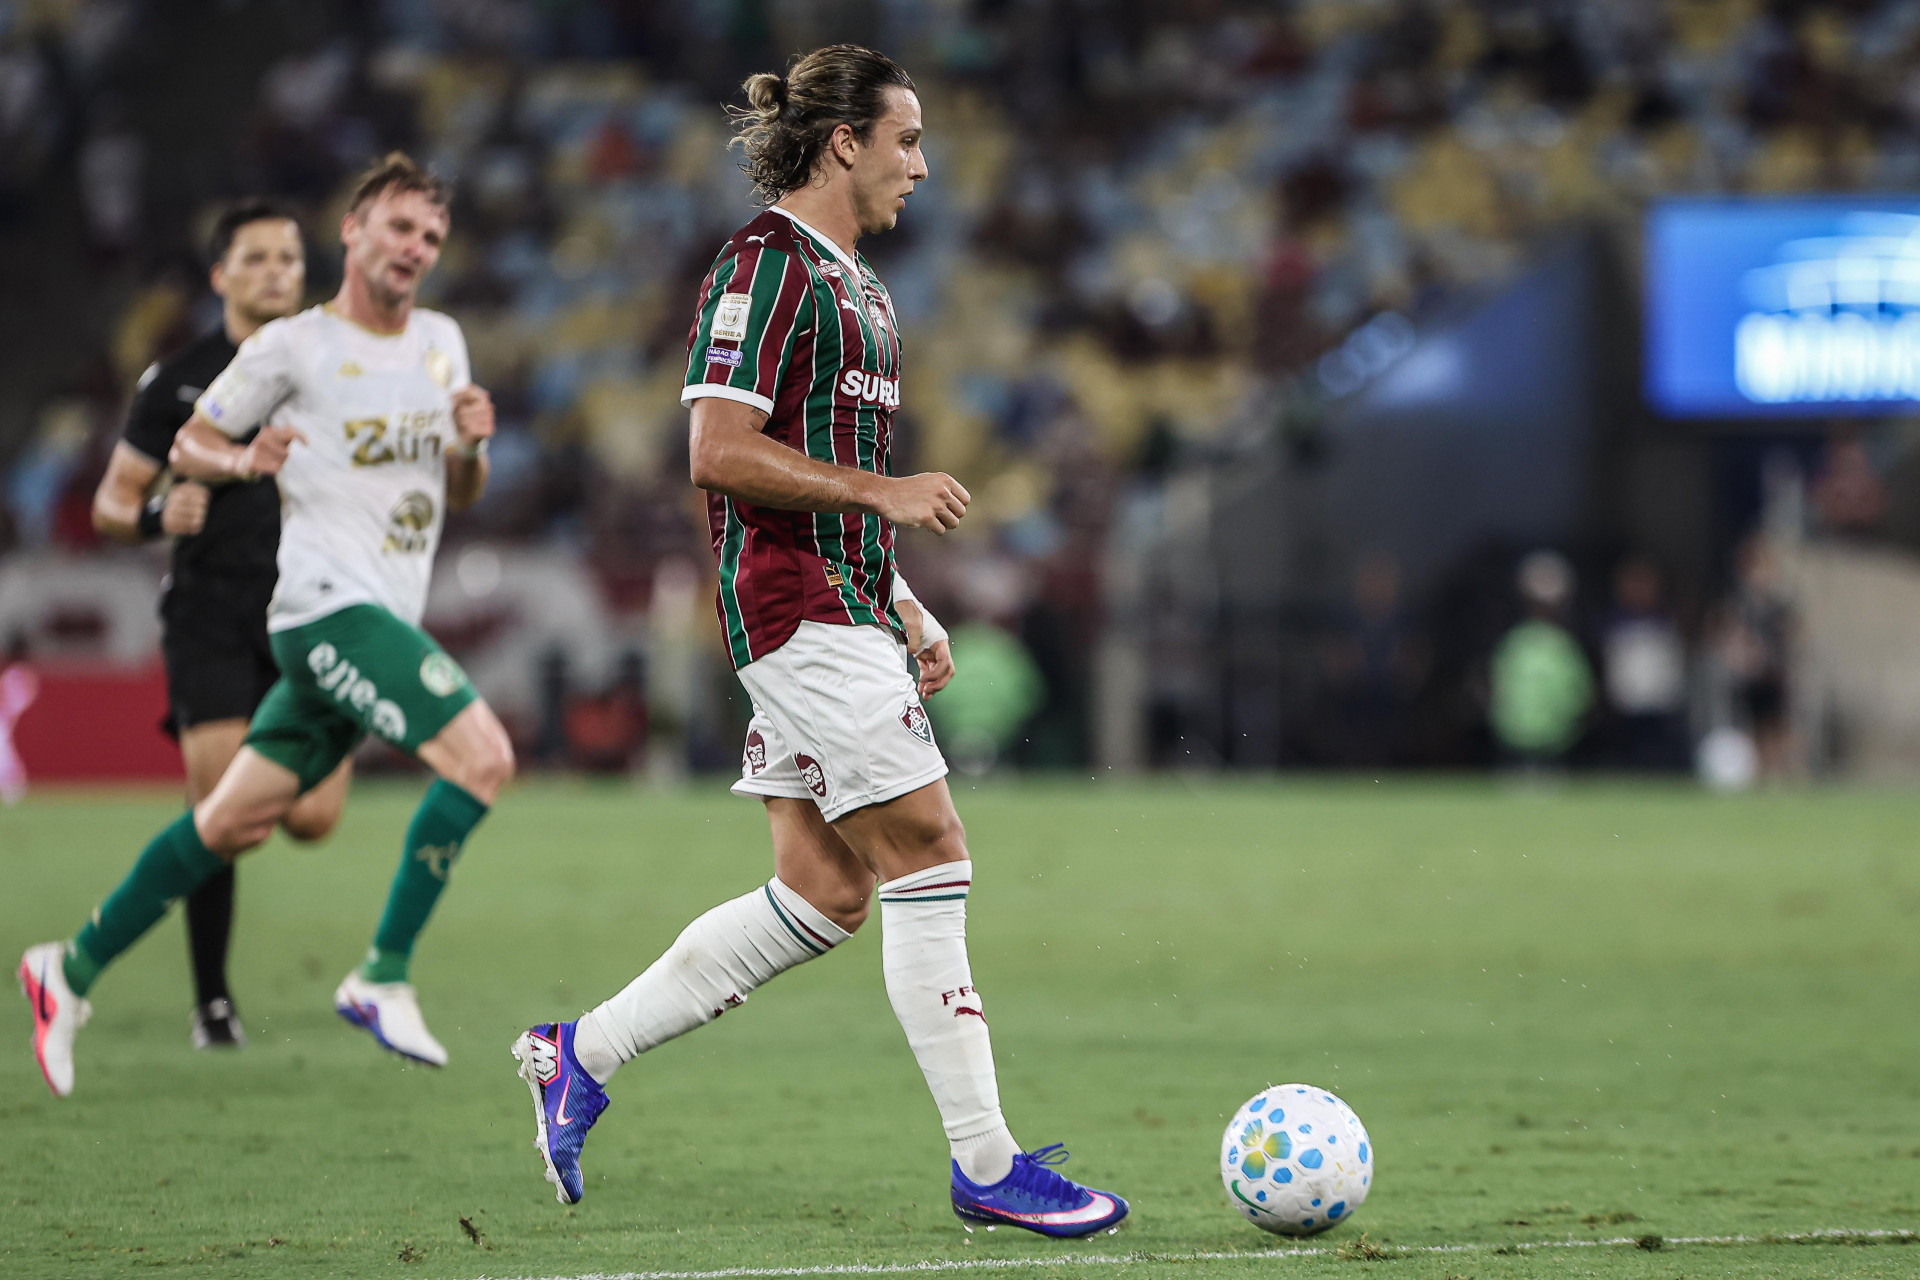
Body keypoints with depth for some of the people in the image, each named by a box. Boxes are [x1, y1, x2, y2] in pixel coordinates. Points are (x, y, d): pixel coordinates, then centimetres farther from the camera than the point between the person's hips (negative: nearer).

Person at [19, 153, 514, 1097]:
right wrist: (245, 462, -15)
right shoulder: (294, 347, -3)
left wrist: (472, 444, 0)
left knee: (234, 822, 11)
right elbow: (189, 445, 6)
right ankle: (383, 977, -16)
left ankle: (75, 968, 22)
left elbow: (461, 492, 22)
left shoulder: (441, 343, 16)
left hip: (383, 620, 7)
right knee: (483, 757, -22)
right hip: (330, 605, -7)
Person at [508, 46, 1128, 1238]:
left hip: (851, 612, 10)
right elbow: (722, 452, -18)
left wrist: (909, 613, 20)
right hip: (802, 612, -10)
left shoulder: (854, 281, 20)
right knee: (929, 865, -10)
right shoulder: (765, 265, -11)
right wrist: (887, 490, -17)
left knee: (824, 893, 8)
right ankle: (987, 1164, -6)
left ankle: (584, 1054, 17)